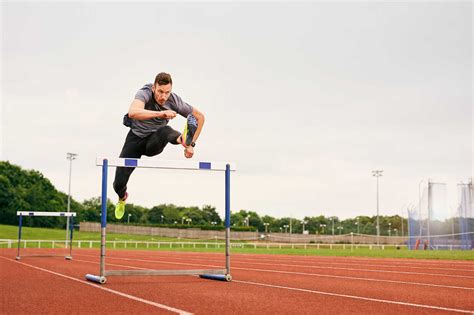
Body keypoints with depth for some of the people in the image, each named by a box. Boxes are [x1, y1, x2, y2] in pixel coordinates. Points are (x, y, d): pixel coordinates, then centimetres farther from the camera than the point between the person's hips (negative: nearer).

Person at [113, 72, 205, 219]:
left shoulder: (174, 101, -19)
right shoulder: (144, 93, -26)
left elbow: (200, 117, -5)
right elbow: (133, 112, -48)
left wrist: (191, 144, -10)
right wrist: (160, 113, -60)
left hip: (154, 142, 0)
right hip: (136, 137, 0)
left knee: (165, 130, -36)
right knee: (119, 184, 0)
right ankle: (122, 198, 33)